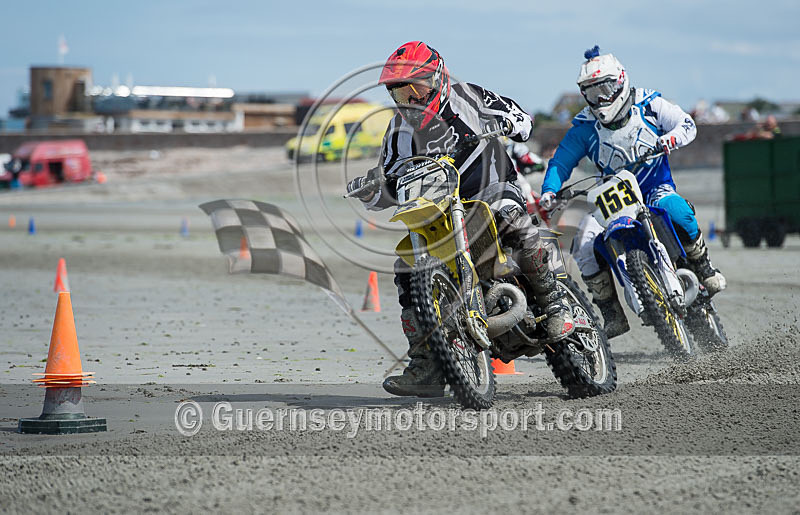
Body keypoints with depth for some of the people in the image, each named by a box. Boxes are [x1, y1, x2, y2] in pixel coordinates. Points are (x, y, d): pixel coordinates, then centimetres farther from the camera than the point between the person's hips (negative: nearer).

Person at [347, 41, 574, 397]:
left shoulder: (465, 97, -6)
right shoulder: (401, 130, 3)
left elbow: (524, 121, 1)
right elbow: (391, 189, 5)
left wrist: (505, 122, -23)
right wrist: (368, 189, -17)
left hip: (492, 190, -4)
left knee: (514, 221, -39)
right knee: (407, 269, -15)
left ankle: (554, 305, -23)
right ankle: (426, 369, -13)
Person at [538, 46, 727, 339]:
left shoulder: (648, 104, -3)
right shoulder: (584, 127, 0)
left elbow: (687, 124, -1)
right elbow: (561, 161, -1)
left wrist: (671, 138, -24)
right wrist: (549, 191, -19)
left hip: (656, 187, -2)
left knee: (675, 209, -38)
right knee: (584, 244, -20)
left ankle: (704, 270, -13)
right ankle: (611, 313, -7)